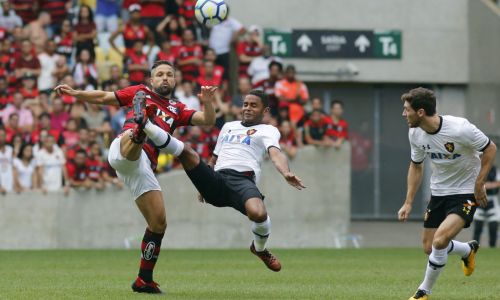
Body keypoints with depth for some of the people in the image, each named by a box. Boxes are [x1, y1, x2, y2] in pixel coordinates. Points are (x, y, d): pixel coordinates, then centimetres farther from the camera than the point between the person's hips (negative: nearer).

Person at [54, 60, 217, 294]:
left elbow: (208, 120, 18)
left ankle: (144, 279, 12)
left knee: (159, 222, 2)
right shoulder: (140, 93, 22)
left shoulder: (177, 110, 29)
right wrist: (74, 93, 11)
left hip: (143, 167, 4)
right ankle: (140, 127, -78)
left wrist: (207, 102, -3)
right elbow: (103, 98, 23)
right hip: (123, 151, -4)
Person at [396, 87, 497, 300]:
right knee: (429, 247, 8)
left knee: (439, 241, -23)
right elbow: (416, 166, 10)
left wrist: (479, 185, -16)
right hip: (439, 192, 7)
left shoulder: (460, 129, -27)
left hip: (466, 193, -7)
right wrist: (408, 203, 5)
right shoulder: (415, 133, -7)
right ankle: (469, 250, 39)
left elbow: (490, 149, -13)